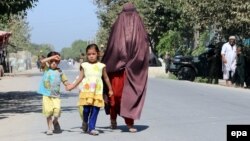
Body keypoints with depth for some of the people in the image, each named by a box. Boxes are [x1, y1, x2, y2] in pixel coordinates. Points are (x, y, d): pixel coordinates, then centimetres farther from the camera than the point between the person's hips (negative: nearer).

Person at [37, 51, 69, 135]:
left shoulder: (59, 72, 9)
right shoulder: (46, 68, 5)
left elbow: (65, 82, 8)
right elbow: (42, 61, -14)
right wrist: (52, 57, -15)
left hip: (56, 95, 1)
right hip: (46, 95, -1)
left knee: (57, 109, -13)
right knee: (48, 111, -7)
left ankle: (55, 122, 20)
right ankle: (50, 127, 11)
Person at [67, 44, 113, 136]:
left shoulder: (101, 66, 7)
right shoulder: (84, 65, 7)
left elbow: (106, 78, 16)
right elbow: (80, 78, 8)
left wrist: (110, 89, 20)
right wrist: (72, 86, 1)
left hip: (97, 92, 1)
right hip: (86, 90, -1)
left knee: (95, 109, -3)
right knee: (86, 108, -8)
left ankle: (91, 127, 5)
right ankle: (85, 122, 21)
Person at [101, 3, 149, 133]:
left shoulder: (117, 27, -2)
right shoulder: (140, 29, 1)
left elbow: (110, 49, -3)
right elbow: (145, 52, 0)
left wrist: (105, 64, 6)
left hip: (118, 67, 0)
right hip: (134, 69, 0)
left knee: (116, 92, 13)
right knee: (131, 94, 2)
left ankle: (113, 119, 22)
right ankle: (129, 122, -4)